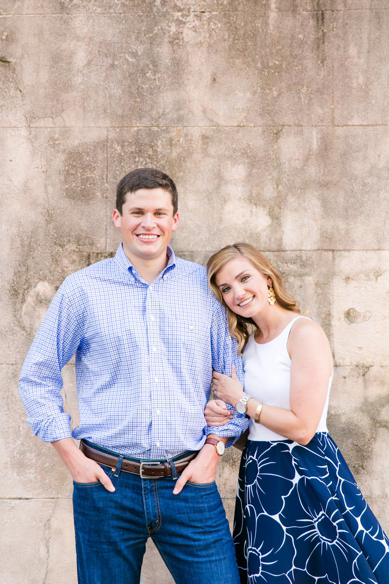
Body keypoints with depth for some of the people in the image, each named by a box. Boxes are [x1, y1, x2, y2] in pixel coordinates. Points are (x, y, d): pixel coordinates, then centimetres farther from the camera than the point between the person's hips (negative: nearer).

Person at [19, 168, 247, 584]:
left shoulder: (205, 286, 3)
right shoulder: (83, 289, 0)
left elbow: (235, 377, 10)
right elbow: (36, 378, 5)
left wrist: (215, 446, 0)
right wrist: (71, 456, -1)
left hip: (189, 485, 1)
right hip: (108, 485, 0)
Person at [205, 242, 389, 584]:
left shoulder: (304, 334, -15)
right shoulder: (247, 342, 8)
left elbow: (302, 428, -21)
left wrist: (240, 401, -10)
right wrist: (221, 415, -6)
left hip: (305, 475, -7)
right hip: (259, 475, 7)